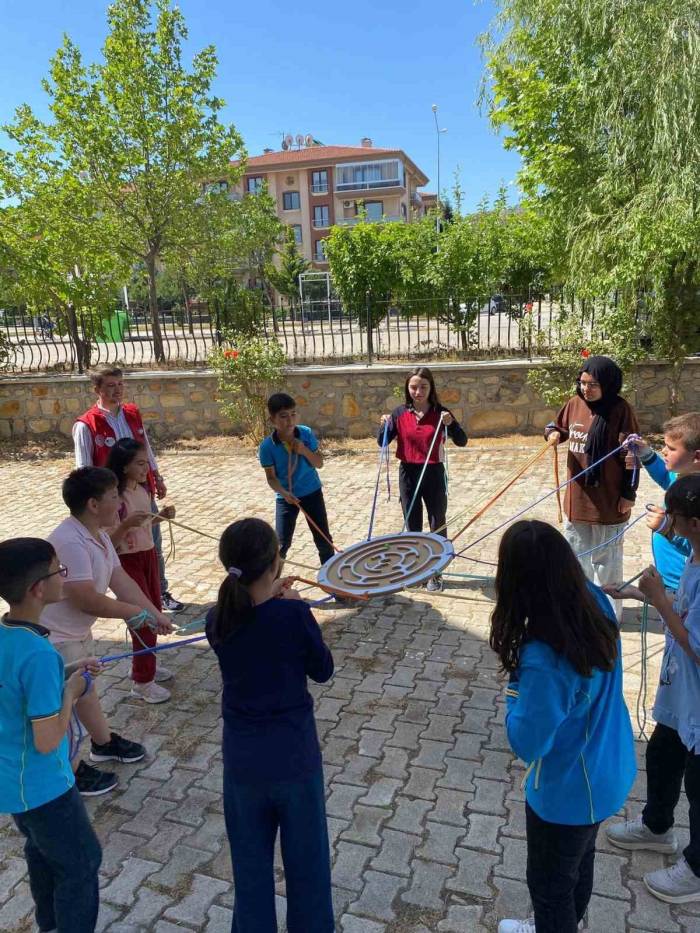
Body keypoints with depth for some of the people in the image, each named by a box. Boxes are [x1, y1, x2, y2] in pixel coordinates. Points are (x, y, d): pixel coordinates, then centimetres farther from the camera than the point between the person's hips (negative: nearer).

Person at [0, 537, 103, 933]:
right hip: (40, 784, -9)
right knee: (81, 864, 13)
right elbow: (47, 742, -28)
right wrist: (72, 689, -15)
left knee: (43, 850, 30)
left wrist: (65, 673, 1)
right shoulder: (39, 654, -34)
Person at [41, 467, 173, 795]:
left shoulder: (99, 535, -2)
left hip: (77, 630, 10)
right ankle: (72, 771, 28)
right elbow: (87, 599, -32)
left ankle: (103, 743, 48)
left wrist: (155, 614, -7)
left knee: (85, 688, 26)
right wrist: (134, 613, -19)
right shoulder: (70, 542, -33)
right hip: (52, 637, -10)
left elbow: (121, 580, 0)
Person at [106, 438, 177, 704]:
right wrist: (126, 524, -35)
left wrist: (161, 515, 1)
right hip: (126, 561, -8)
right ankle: (142, 681, 14)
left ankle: (144, 664, 37)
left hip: (148, 555, 8)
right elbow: (108, 542, -21)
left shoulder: (142, 489, 2)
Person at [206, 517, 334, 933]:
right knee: (306, 856, 19)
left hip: (243, 758, 3)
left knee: (250, 859, 22)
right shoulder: (293, 613, -21)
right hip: (295, 755, -3)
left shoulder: (218, 620, -10)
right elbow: (322, 670, -6)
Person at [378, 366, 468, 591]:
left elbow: (462, 442, -10)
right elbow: (382, 442, 2)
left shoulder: (440, 413, -7)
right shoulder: (400, 413, -1)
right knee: (412, 525, 12)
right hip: (408, 473, 2)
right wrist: (384, 426, -17)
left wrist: (451, 423, -27)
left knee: (438, 524, 7)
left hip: (434, 473, -2)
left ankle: (436, 573, 21)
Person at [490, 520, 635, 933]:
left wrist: (515, 690, -14)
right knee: (580, 860, 34)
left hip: (567, 793, -8)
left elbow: (528, 744, -26)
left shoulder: (543, 662, -41)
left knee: (550, 883, 22)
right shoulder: (597, 602, -17)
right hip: (608, 772, 8)